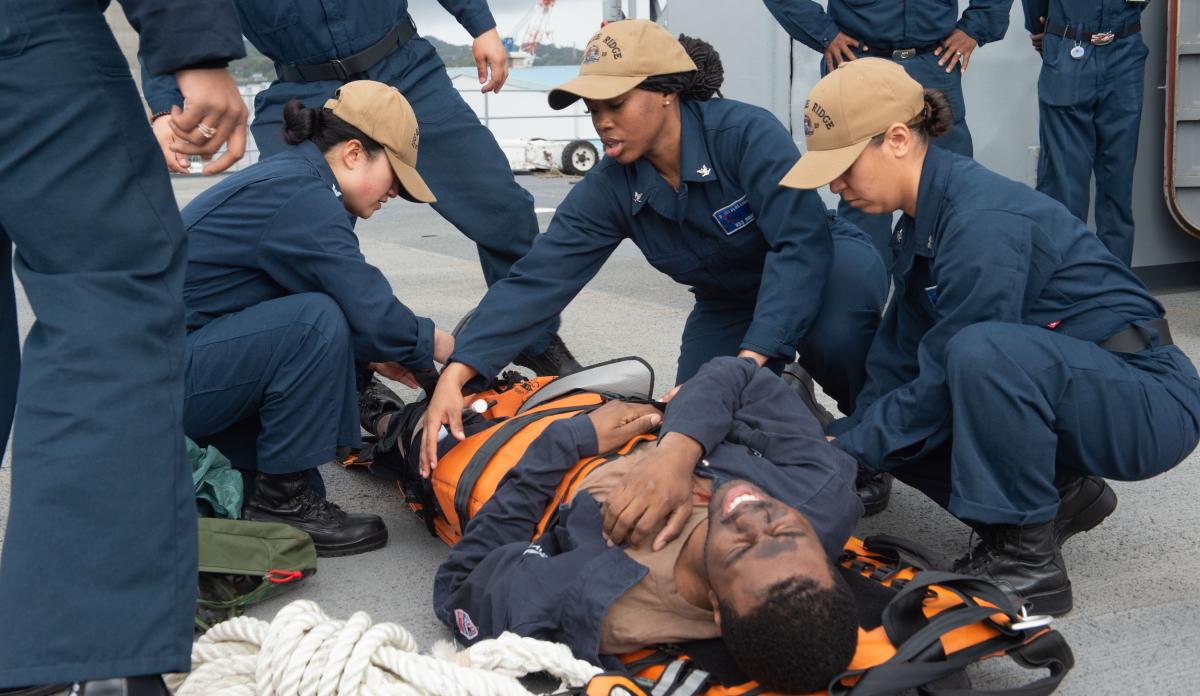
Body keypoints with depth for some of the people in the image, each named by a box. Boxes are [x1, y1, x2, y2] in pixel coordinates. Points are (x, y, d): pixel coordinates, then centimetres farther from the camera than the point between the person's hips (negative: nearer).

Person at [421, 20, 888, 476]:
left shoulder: (747, 133, -31)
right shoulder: (609, 190, -18)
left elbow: (802, 243, -38)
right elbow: (538, 280, -23)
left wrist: (751, 360, -48)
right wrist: (455, 375, -35)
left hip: (823, 265, -4)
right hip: (729, 303, 5)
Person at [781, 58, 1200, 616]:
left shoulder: (982, 220, -25)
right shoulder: (925, 219, 4)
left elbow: (945, 382, -23)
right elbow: (898, 362, 5)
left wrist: (847, 450, -16)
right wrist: (843, 440, -6)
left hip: (1148, 401, -9)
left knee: (981, 351, -36)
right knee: (892, 419, -2)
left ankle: (1027, 560, -19)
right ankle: (1063, 495, 11)